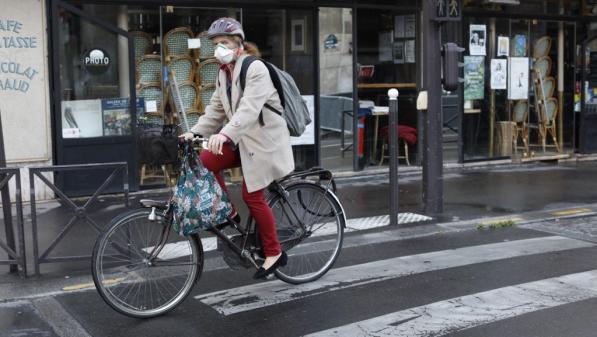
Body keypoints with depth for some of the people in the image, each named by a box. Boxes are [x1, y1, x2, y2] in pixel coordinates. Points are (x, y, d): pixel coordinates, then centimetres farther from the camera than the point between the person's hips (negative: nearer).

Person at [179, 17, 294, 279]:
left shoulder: (256, 69, -18)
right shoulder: (224, 73, 9)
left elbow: (249, 108, -32)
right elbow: (216, 109, 11)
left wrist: (224, 134, -46)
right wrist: (195, 132, -3)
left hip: (263, 138, -8)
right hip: (242, 138, 8)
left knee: (253, 196, -6)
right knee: (204, 162, -11)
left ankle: (274, 253, 10)